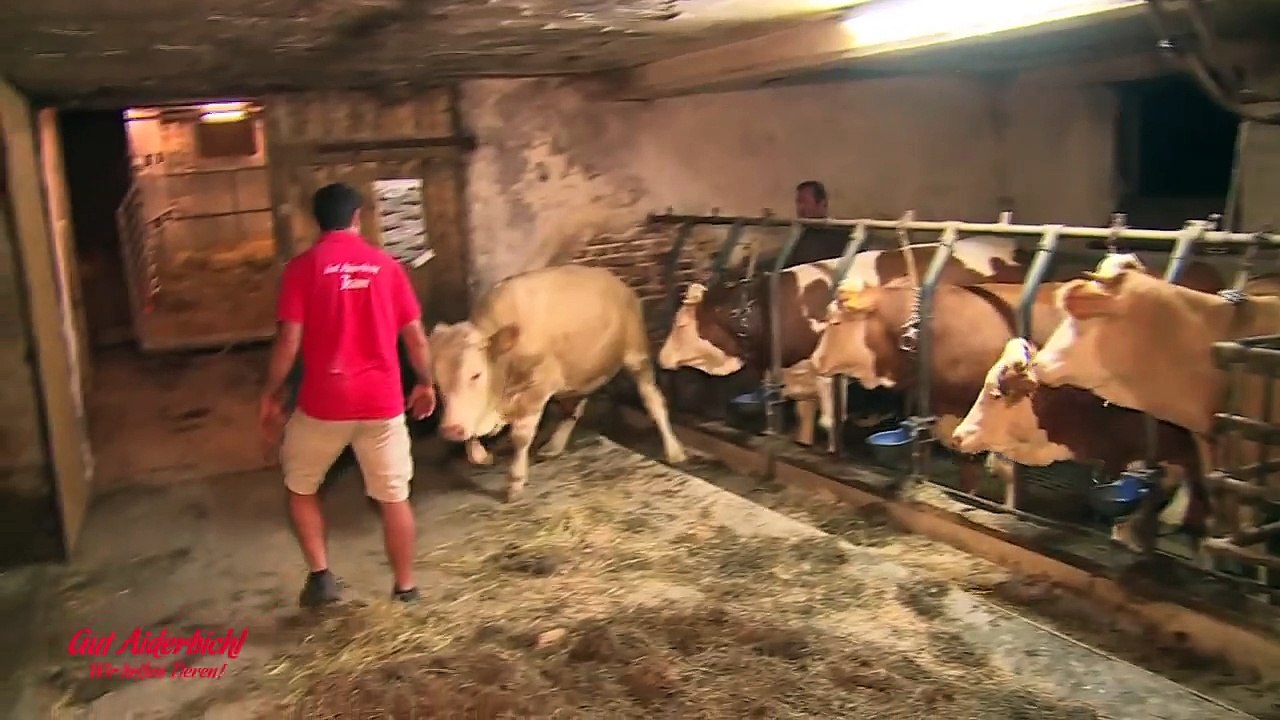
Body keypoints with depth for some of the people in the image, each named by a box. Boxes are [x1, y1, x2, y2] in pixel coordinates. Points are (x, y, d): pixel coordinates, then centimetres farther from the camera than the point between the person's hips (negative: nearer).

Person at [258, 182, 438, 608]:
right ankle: (405, 588, 21)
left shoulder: (302, 268, -3)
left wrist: (270, 396, 5)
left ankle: (320, 574, 16)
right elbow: (416, 338, 5)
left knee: (300, 486, 22)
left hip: (324, 403, -1)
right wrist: (425, 384, 19)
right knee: (394, 497, 13)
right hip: (382, 401, 2)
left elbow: (289, 343, -8)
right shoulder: (386, 265, 4)